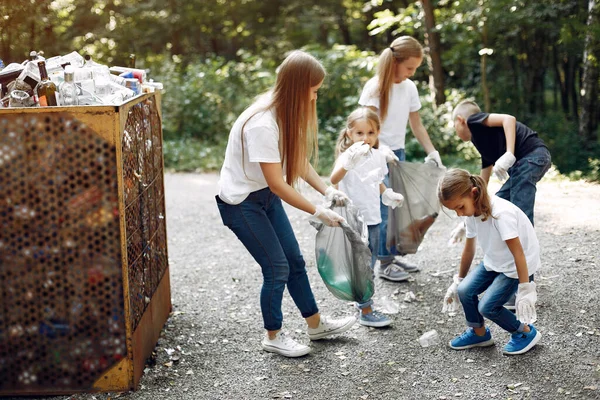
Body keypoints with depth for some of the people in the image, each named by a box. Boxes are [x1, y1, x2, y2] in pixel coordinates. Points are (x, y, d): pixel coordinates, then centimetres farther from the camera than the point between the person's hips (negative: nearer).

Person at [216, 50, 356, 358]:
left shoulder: (287, 113, -4)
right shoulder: (262, 124, -32)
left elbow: (299, 159, 3)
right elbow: (278, 184, -28)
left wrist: (327, 190, -11)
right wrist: (318, 212, -22)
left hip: (265, 196, 9)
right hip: (241, 202, -8)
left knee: (294, 261, 13)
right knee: (277, 268, -3)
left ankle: (316, 324, 29)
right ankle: (273, 337, 17)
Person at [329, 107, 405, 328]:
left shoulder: (378, 156, 5)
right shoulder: (348, 156, -17)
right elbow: (334, 179, -38)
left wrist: (387, 194, 8)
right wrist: (348, 162, -55)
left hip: (373, 218, 7)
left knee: (369, 265, 18)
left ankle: (363, 302, 33)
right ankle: (366, 312, 6)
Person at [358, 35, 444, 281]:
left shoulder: (409, 88, 5)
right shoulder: (375, 87, -14)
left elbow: (416, 125, 12)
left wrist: (432, 152, 4)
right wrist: (381, 148, -38)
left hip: (398, 153, 7)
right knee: (385, 209, -9)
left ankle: (392, 257, 20)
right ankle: (385, 264, -1)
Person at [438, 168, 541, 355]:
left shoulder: (501, 213, -32)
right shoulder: (472, 213, -7)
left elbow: (518, 253, -29)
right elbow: (469, 250, 6)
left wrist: (525, 291, -28)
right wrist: (458, 281, 13)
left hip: (516, 267, -7)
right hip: (494, 262, 7)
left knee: (487, 307, -16)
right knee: (465, 291, -10)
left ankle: (526, 332, 9)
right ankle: (479, 333, 15)